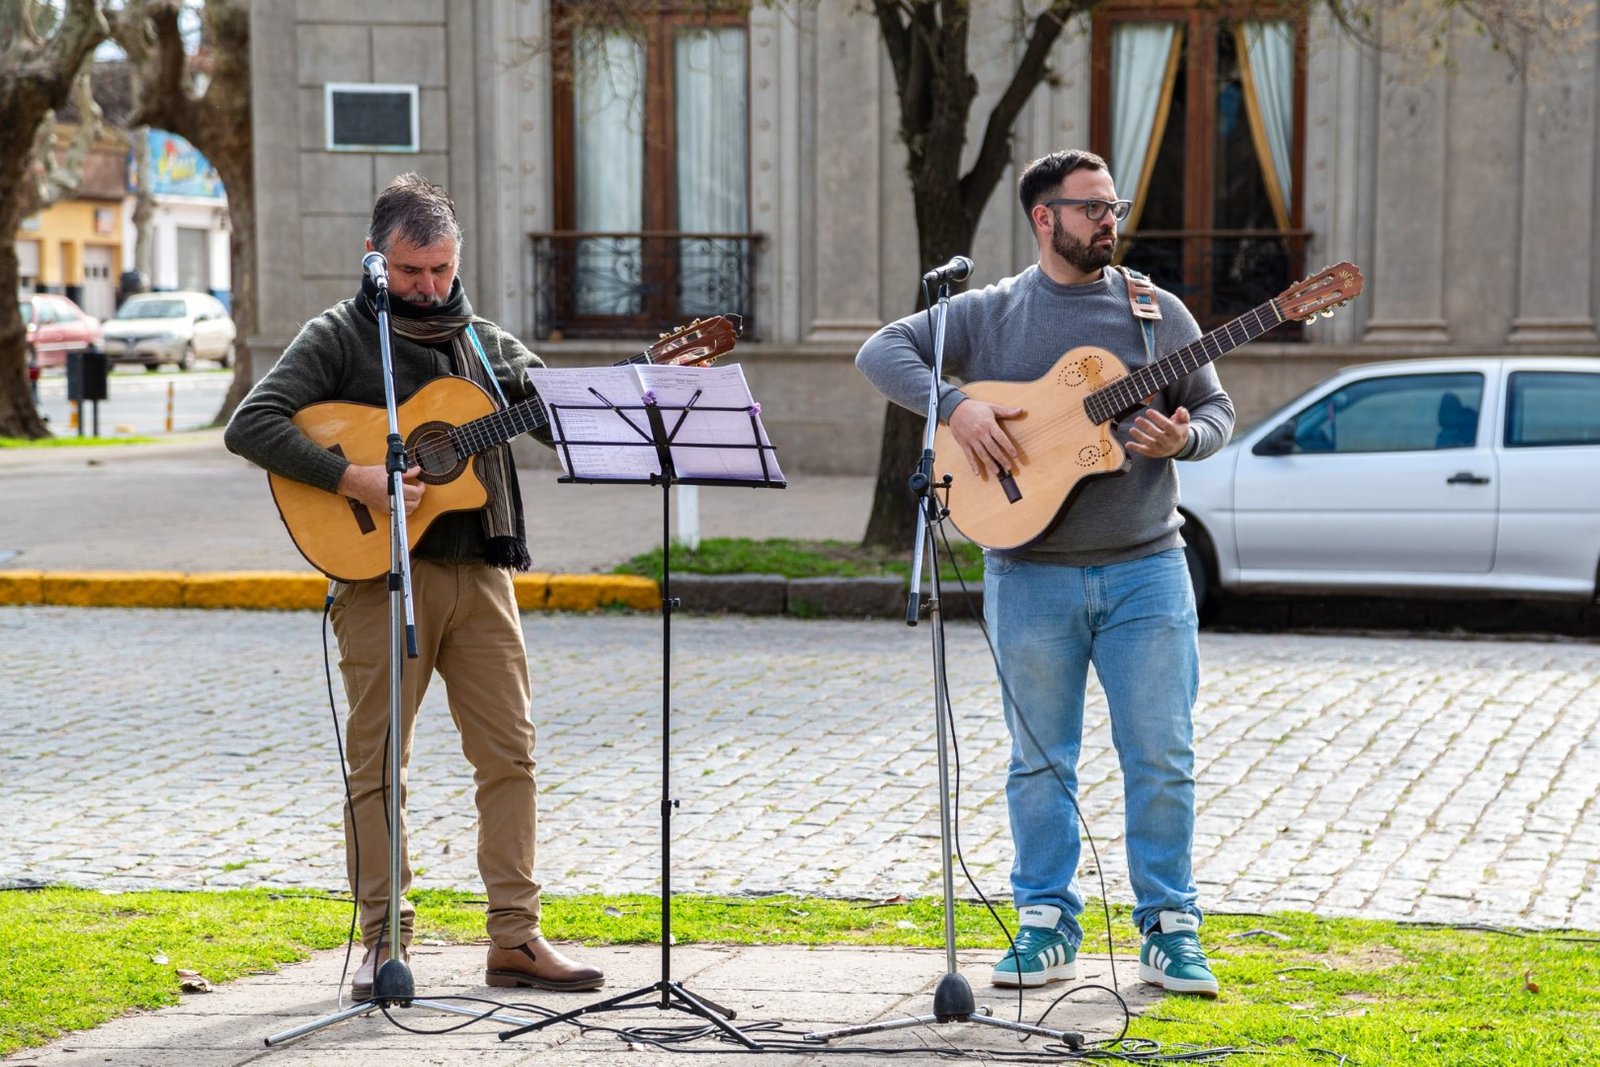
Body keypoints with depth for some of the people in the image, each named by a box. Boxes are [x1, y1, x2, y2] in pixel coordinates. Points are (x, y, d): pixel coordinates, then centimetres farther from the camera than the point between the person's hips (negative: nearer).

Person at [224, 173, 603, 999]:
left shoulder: (487, 343, 15)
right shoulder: (340, 337, 0)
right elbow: (250, 425, -11)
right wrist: (350, 478, -21)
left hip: (478, 572, 5)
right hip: (383, 573, -4)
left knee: (509, 752, 2)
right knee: (377, 759, -1)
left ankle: (516, 938, 7)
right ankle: (383, 943, 7)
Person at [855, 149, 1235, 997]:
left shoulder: (1159, 313, 8)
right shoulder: (989, 313, 5)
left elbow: (1216, 409, 10)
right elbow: (883, 352, -2)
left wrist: (1185, 438, -13)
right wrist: (954, 404, -17)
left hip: (1145, 568, 1)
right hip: (1031, 572, 0)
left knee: (1162, 758, 0)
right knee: (1040, 759, 6)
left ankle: (1169, 927, 9)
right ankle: (1047, 923, 16)